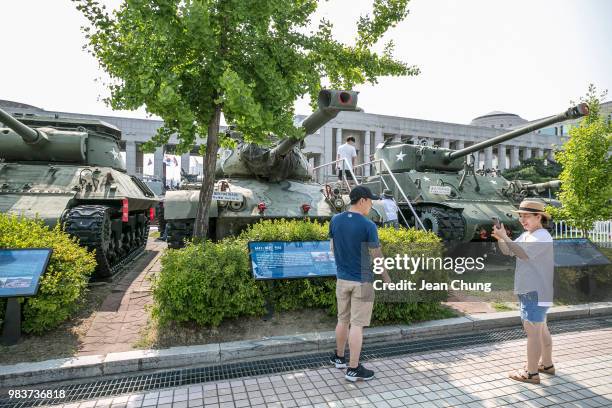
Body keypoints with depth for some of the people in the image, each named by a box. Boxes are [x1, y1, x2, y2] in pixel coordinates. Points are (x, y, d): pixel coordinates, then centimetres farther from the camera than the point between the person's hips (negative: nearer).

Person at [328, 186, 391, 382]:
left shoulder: (335, 220, -2)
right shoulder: (368, 226, -17)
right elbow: (377, 257, -11)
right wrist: (387, 280, 4)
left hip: (342, 278, 6)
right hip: (362, 281, -5)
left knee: (343, 320, 20)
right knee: (357, 325, 3)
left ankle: (339, 357, 36)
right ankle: (353, 369, 13)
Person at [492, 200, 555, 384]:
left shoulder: (542, 236, -15)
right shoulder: (526, 234, 13)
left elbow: (523, 253, -30)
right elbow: (508, 251, 11)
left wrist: (504, 237, -31)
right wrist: (499, 238, -6)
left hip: (536, 292, -10)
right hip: (530, 291, 10)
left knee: (532, 330, -4)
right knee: (541, 329, 21)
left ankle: (531, 373, 4)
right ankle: (546, 364, 36)